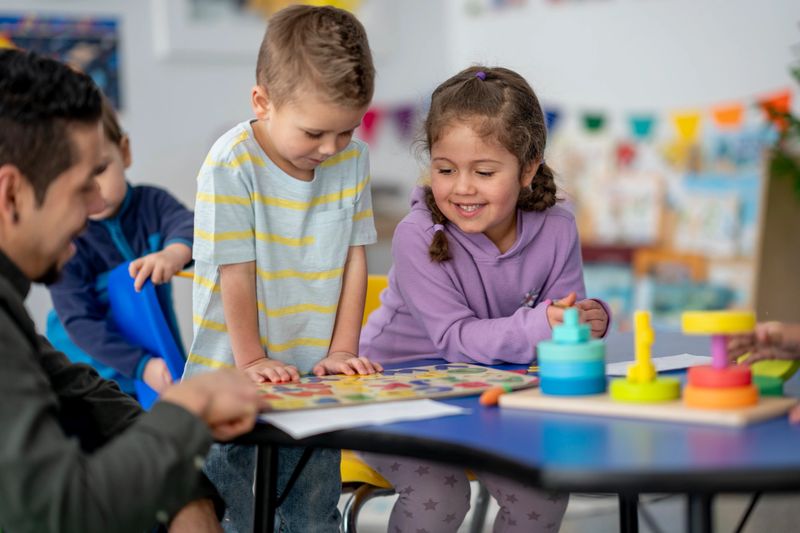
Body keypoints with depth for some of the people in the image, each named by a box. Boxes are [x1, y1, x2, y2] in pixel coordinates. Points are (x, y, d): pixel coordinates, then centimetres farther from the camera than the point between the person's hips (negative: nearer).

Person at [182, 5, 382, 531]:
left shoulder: (354, 159, -2)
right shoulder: (231, 165, -17)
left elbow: (354, 257, 2)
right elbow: (235, 271, -14)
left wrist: (342, 351, -1)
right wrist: (251, 360, -10)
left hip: (314, 373, 4)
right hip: (234, 372, -4)